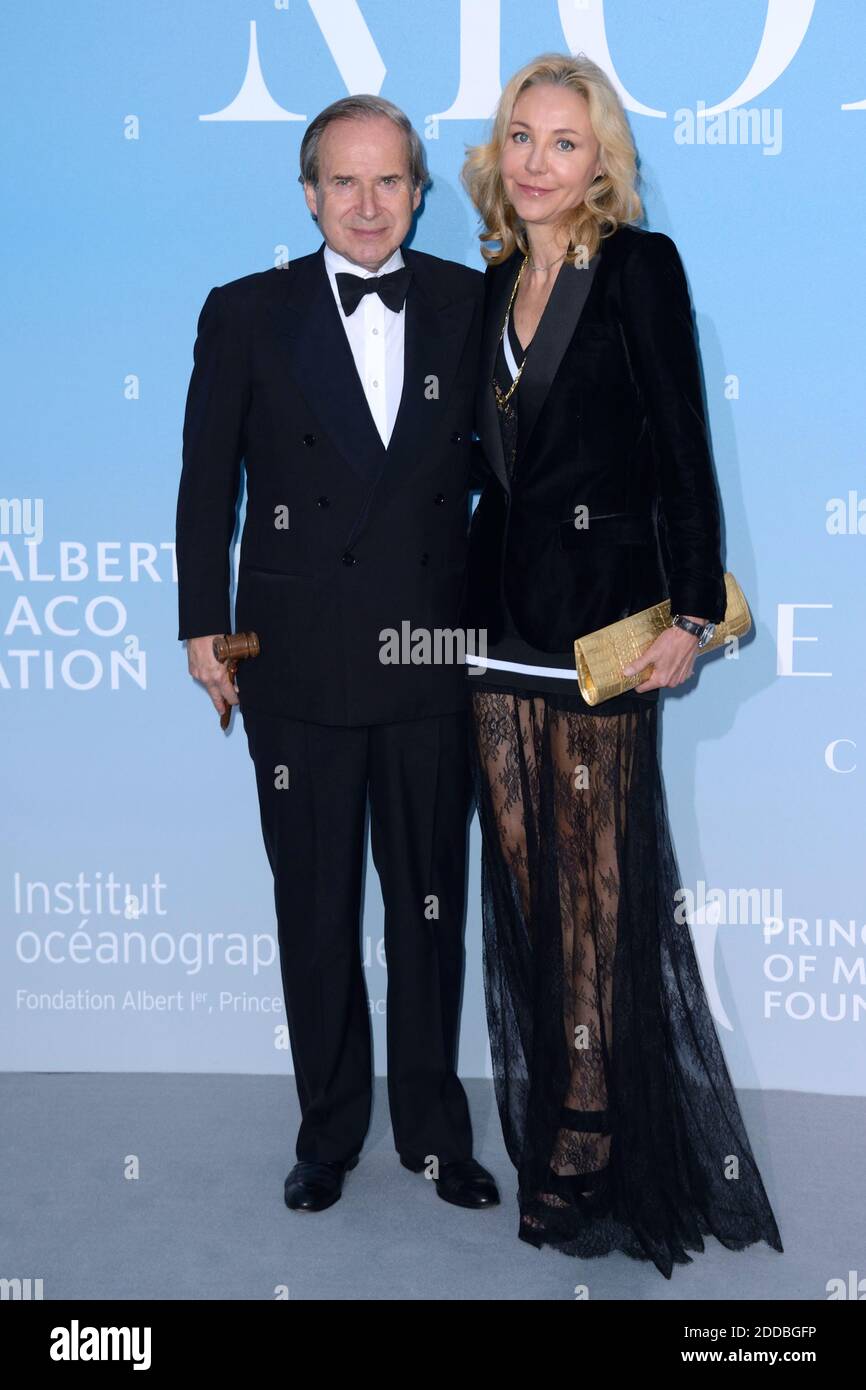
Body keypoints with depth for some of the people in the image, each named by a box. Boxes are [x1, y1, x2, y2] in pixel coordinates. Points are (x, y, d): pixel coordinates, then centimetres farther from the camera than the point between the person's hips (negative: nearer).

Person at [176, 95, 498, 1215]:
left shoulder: (471, 305, 4)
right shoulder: (246, 314, 2)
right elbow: (207, 482, 3)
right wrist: (204, 625, 0)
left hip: (435, 659, 1)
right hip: (300, 664, 0)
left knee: (431, 904, 11)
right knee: (315, 911, 10)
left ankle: (433, 1127, 28)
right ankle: (329, 1130, 27)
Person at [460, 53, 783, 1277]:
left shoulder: (639, 266, -4)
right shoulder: (496, 280, 13)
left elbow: (682, 444, -9)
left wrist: (692, 610, -14)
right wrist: (478, 580, 11)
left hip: (601, 606, -6)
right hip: (503, 609, 6)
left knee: (598, 874, -1)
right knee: (523, 868, 9)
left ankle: (596, 1127, 11)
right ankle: (541, 1105, 22)